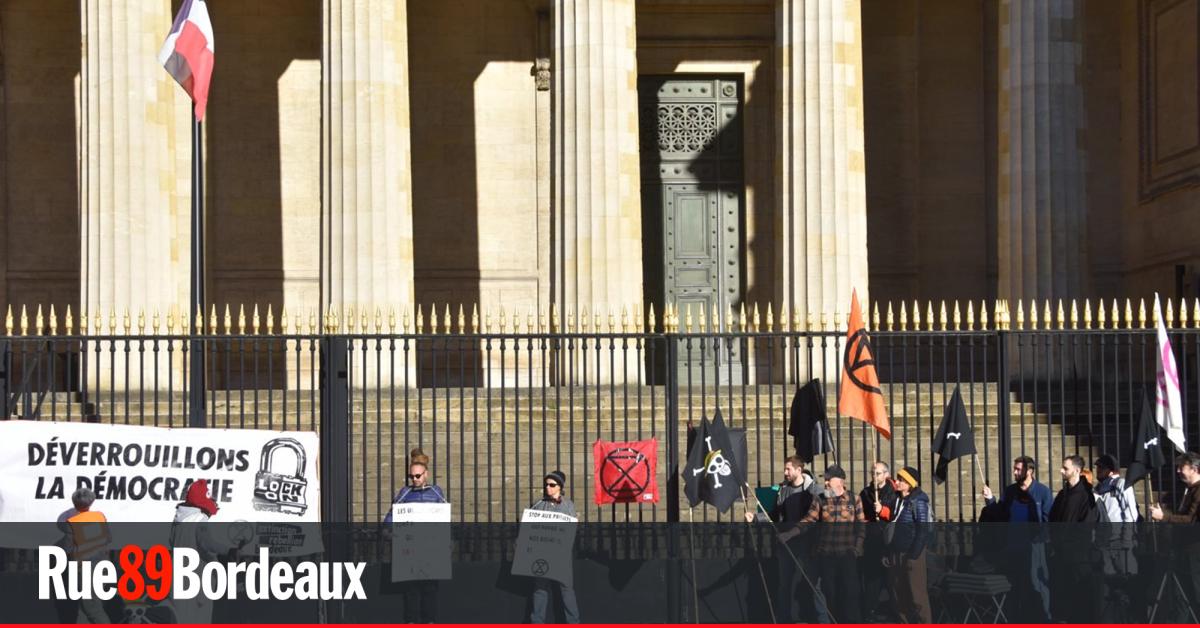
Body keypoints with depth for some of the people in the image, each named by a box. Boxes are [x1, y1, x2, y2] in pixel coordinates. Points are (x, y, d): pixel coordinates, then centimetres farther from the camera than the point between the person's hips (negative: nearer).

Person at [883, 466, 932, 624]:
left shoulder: (918, 502, -9)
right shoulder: (898, 501, 13)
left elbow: (923, 531, -14)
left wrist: (913, 555, -18)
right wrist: (888, 553, 9)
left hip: (912, 556, -8)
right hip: (896, 555, 8)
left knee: (917, 596, -6)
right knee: (899, 596, 11)